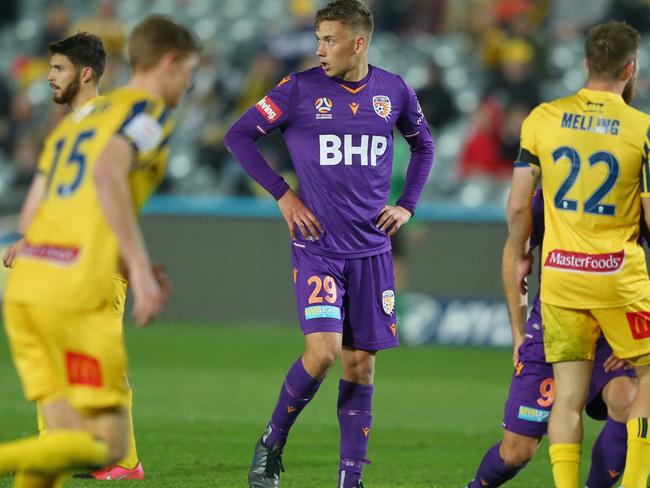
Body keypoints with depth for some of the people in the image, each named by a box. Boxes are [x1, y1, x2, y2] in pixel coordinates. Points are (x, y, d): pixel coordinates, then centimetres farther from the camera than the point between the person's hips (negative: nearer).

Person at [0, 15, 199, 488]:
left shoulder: (79, 115, 26)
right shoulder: (150, 112, 1)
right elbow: (107, 172, -20)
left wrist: (130, 268, 24)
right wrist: (140, 268, -20)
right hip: (76, 292, -8)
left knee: (69, 439, 9)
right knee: (108, 444, -5)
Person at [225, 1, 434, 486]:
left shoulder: (395, 91, 4)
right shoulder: (301, 88, -5)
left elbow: (423, 144, 23)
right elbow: (239, 135, 1)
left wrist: (407, 205, 11)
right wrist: (282, 194, -4)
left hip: (372, 250, 3)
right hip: (317, 247, -3)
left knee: (361, 363, 3)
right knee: (323, 350, -17)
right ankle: (272, 445, 4)